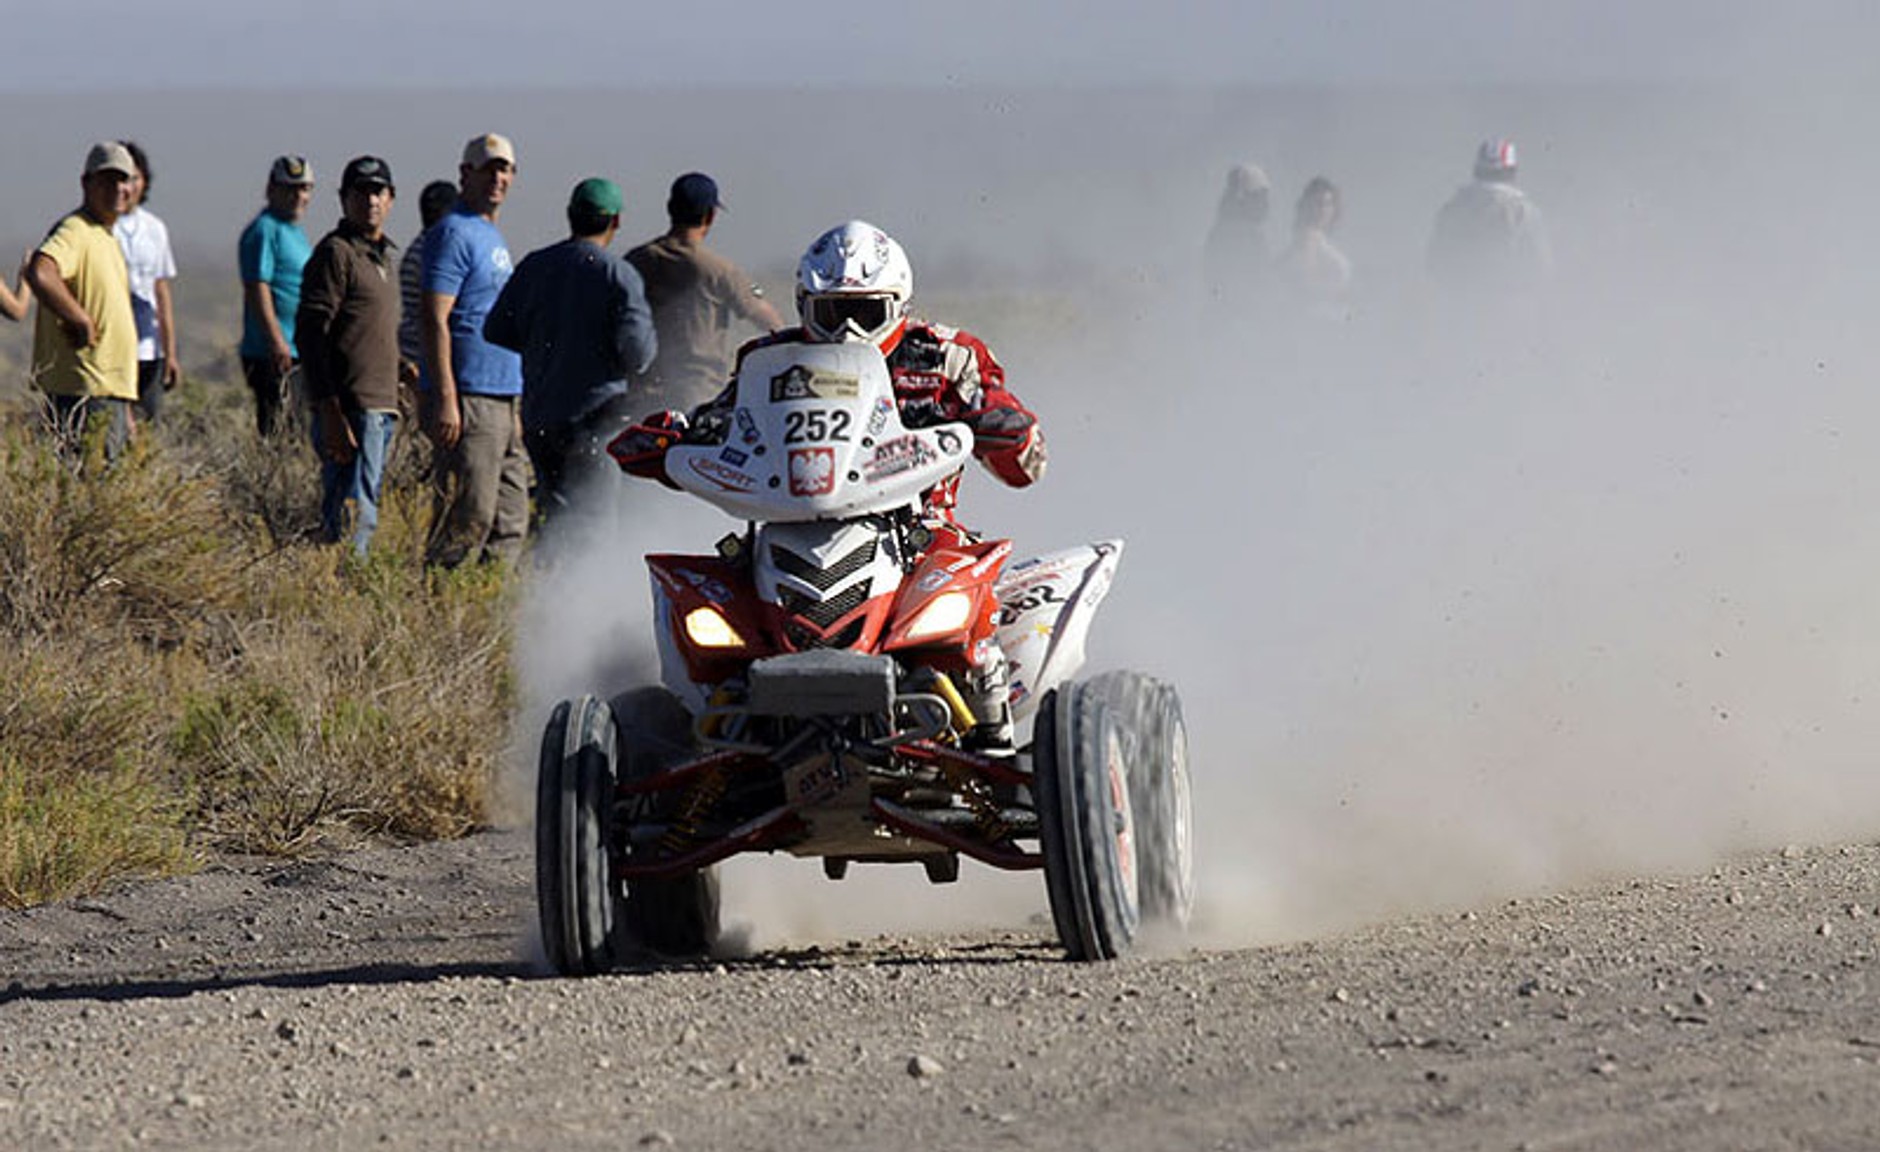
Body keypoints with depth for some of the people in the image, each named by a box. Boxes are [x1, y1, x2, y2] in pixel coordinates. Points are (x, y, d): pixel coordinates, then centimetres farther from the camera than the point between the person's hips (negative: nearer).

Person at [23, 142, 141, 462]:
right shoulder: (74, 231, -12)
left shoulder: (108, 238, 20)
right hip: (84, 391, -10)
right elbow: (39, 274, -34)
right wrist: (82, 321, -23)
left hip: (111, 391, 10)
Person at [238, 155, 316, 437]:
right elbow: (257, 288, -17)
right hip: (273, 354, -10)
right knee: (276, 434, -11)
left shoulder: (295, 232, 21)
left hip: (300, 352, 10)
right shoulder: (265, 230, -9)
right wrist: (276, 340, -23)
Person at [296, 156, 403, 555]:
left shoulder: (384, 255, 20)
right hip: (350, 409, -9)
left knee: (362, 511, 10)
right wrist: (330, 413, -20)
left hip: (382, 409, 9)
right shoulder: (336, 252, -8)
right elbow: (310, 335, -15)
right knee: (354, 518, -12)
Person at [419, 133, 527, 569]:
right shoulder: (455, 233, -9)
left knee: (510, 521, 8)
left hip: (501, 401, 10)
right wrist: (445, 399, -23)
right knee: (470, 518, -12)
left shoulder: (493, 237, 21)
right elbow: (433, 318, -16)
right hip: (468, 399, -10)